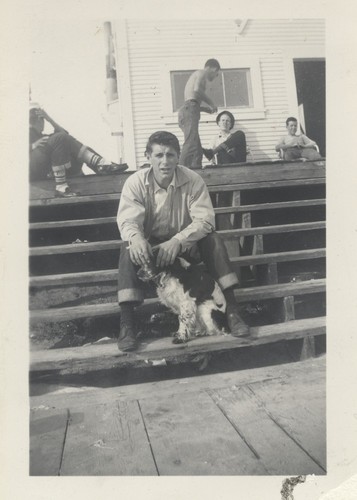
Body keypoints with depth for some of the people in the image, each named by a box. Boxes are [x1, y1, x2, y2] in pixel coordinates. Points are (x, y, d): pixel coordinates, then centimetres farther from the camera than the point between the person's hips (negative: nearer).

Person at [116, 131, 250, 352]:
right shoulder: (136, 182, -14)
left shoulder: (193, 180, -16)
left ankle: (232, 310, -24)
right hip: (150, 244, 0)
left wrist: (177, 241, -41)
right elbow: (128, 220, -23)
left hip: (186, 242, 0)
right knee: (128, 250, -30)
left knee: (213, 240, -28)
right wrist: (136, 237, -49)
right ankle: (127, 323, -31)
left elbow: (205, 219, -24)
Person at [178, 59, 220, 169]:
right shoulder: (202, 73, 7)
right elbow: (197, 89, -14)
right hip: (190, 110, -10)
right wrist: (211, 102, -4)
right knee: (191, 144, -24)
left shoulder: (195, 75, 35)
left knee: (198, 149, 4)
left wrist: (205, 108, 25)